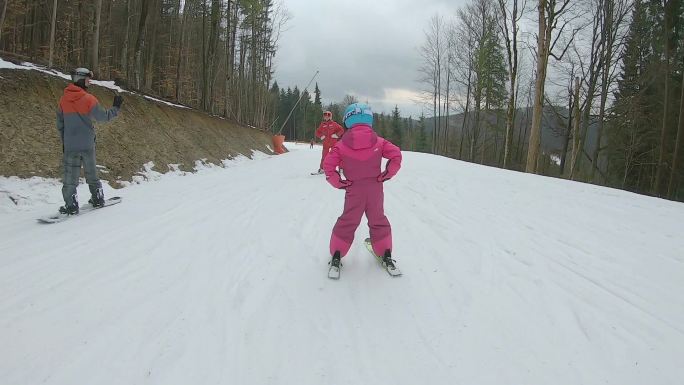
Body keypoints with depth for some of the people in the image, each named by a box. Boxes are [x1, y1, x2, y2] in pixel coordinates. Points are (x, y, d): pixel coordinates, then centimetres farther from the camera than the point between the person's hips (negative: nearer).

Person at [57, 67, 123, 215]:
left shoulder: (63, 99, 4)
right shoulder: (89, 99, -11)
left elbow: (60, 123, 10)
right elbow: (103, 116, -9)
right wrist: (116, 108, 5)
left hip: (70, 145, 2)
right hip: (88, 144, -2)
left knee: (70, 175, 5)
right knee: (91, 172, 15)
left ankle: (71, 205, 3)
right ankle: (98, 198, 23)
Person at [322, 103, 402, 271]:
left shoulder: (342, 144, -4)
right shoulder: (378, 141, -1)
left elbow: (328, 165, -9)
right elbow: (396, 155, -7)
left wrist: (339, 183, -1)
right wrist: (386, 175, -1)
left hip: (354, 190, -1)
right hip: (375, 189, 1)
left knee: (347, 222, 12)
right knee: (378, 221, 17)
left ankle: (336, 255, 15)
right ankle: (386, 255, 21)